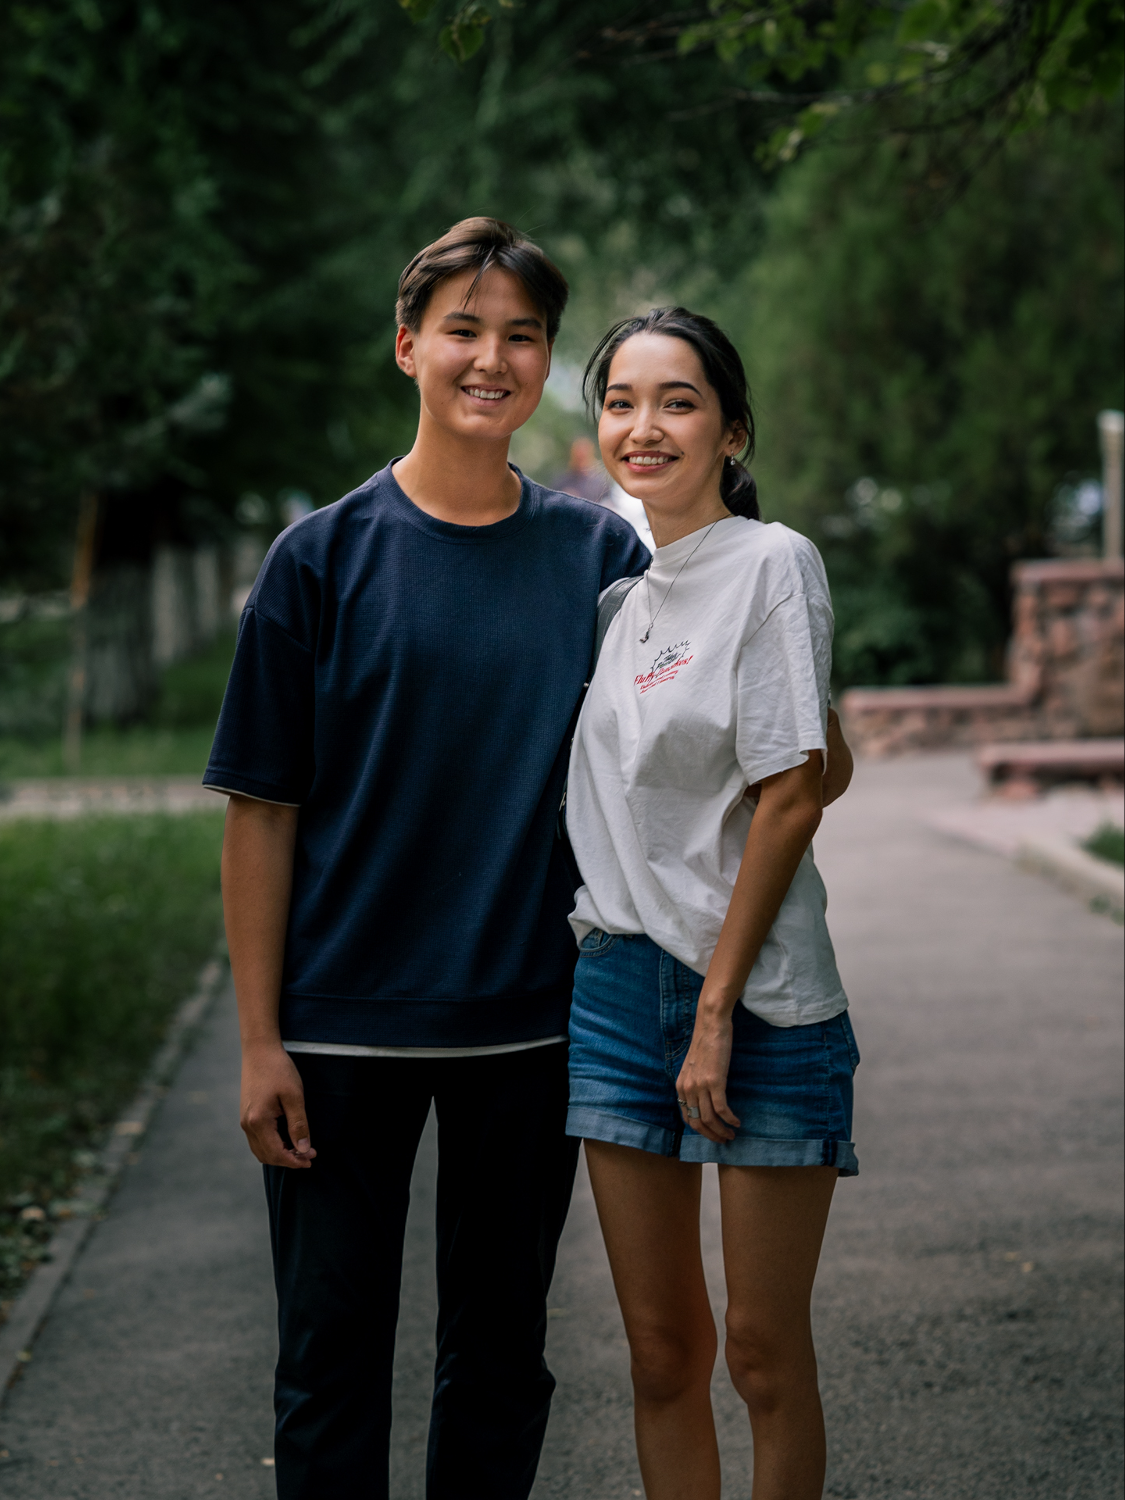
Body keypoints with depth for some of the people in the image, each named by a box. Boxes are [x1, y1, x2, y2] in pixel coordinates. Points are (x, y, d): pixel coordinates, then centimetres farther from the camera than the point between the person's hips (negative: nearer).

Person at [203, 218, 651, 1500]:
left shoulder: (602, 557, 2)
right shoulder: (324, 557, -3)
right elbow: (263, 813, -3)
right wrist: (258, 1042, -7)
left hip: (531, 1021, 2)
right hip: (346, 1024, -2)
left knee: (501, 1356, 14)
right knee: (333, 1357, 6)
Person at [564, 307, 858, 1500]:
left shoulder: (771, 563, -7)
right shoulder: (619, 593, 11)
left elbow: (794, 794, -11)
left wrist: (718, 1009, -13)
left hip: (758, 994, -6)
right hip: (617, 985, 6)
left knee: (765, 1355, 2)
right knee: (661, 1348, 9)